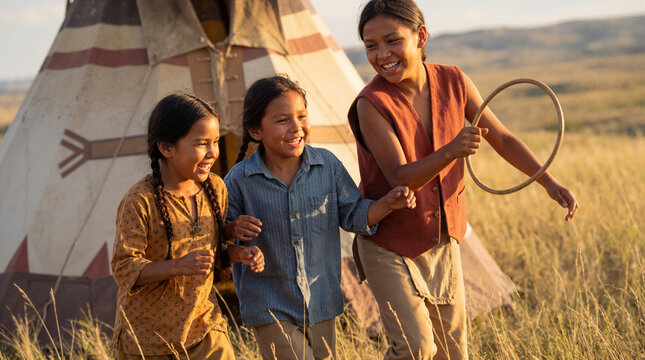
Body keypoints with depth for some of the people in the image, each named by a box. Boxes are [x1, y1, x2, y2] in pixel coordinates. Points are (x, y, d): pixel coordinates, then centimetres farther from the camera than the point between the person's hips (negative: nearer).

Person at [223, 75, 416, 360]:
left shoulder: (328, 165, -5)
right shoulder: (239, 181, -12)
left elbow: (352, 215, 4)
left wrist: (386, 204, -12)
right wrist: (233, 229, -24)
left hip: (321, 302, 4)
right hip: (269, 306, -3)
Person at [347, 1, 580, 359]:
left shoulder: (453, 82, -7)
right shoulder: (372, 104, -21)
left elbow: (503, 139, 2)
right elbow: (400, 178, -28)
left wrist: (551, 183, -7)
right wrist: (451, 151, -45)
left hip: (444, 241, 5)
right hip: (389, 246, -5)